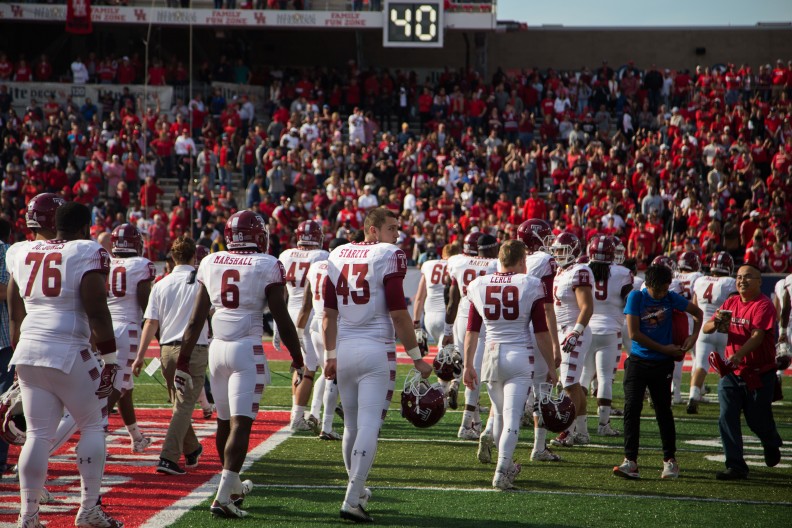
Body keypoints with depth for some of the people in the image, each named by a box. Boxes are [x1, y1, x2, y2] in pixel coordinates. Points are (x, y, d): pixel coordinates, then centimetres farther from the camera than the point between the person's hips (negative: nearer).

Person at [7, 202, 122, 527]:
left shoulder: (22, 253, 13)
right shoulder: (86, 253, -4)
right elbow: (96, 312, -10)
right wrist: (110, 360, -7)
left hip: (28, 352, 5)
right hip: (68, 351, -5)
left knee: (38, 434, 8)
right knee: (93, 426, 9)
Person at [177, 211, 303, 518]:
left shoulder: (210, 264, 6)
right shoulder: (267, 266, -6)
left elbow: (196, 319, 8)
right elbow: (282, 320, -4)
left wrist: (183, 360, 14)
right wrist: (298, 358, 8)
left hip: (217, 347, 5)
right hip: (248, 349, -5)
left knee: (225, 420, 17)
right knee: (241, 423, -7)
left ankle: (233, 486, 33)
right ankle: (223, 497, -16)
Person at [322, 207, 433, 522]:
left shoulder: (338, 255, 10)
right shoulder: (389, 256, -8)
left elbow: (329, 313, 10)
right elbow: (398, 314, -11)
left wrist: (330, 355, 16)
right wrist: (417, 358, -4)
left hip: (344, 350, 6)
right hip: (376, 351, -6)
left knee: (352, 426, 17)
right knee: (369, 426, -6)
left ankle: (357, 489, 31)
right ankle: (352, 500, -11)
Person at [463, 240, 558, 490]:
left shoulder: (479, 286, 4)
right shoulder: (530, 286, -5)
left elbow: (472, 331, 8)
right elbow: (541, 333, -2)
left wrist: (468, 365, 15)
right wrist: (550, 366, 7)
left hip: (491, 354, 4)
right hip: (520, 356, -4)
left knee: (500, 413, 17)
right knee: (512, 415, -5)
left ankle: (506, 465, 28)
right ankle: (501, 470, -13)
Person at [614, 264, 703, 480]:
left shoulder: (671, 298, 0)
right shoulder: (636, 297, -6)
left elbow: (697, 312, 16)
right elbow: (634, 333, -11)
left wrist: (693, 336, 1)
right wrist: (664, 348, -8)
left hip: (662, 364, 1)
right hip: (638, 362, -1)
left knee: (663, 411, 7)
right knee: (632, 408, -9)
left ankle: (670, 460, 16)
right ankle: (630, 461, -8)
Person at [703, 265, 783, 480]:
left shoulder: (764, 305, -12)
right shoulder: (731, 303, 9)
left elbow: (758, 336, -24)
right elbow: (706, 329, 6)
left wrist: (738, 355, -37)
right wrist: (715, 323, -18)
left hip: (759, 373, -5)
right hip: (732, 372, 5)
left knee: (758, 420, 6)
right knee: (727, 418, -7)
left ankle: (772, 446, 39)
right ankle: (736, 466, -5)